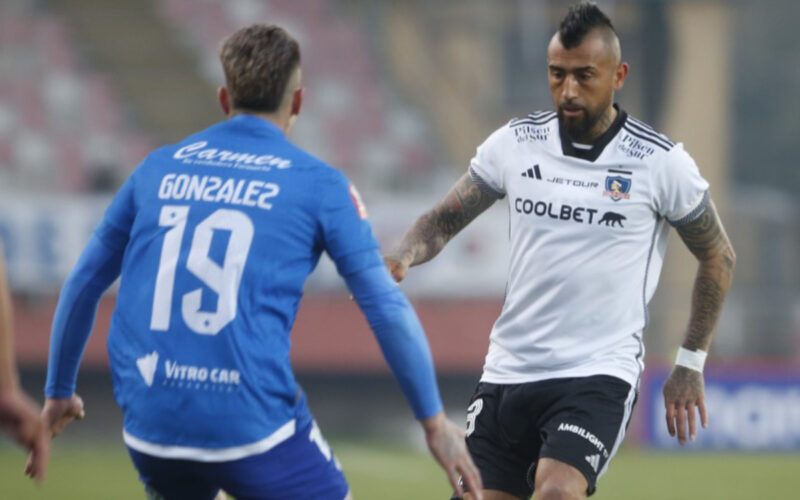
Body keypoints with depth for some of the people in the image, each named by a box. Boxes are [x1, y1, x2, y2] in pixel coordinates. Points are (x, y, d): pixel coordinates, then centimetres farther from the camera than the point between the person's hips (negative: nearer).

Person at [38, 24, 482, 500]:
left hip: (149, 423, 4)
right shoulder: (319, 184, 2)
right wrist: (435, 421, 9)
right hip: (254, 421, -4)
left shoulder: (157, 168, 13)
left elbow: (84, 283, 20)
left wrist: (59, 390, 33)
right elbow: (388, 309, 0)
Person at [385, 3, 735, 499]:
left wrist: (690, 364, 9)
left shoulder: (662, 163, -4)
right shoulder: (514, 143, 3)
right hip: (508, 369, 4)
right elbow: (444, 220, 11)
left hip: (600, 372, -4)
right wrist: (402, 258, -12)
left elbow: (718, 258, 9)